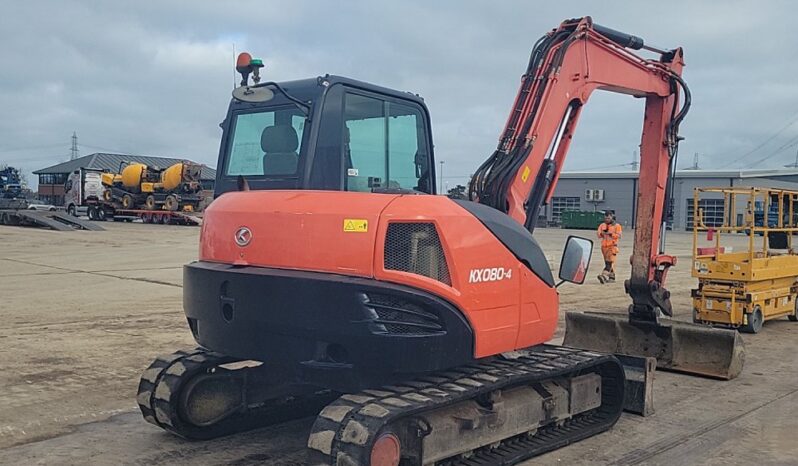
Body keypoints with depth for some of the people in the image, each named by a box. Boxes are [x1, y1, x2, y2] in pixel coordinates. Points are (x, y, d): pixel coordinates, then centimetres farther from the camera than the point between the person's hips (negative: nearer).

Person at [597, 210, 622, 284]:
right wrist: (602, 233, -11)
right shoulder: (602, 225, 14)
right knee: (608, 262, 10)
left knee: (609, 262, -16)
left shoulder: (617, 225, 0)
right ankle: (612, 277, 19)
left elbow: (619, 235, -10)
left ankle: (604, 276, -30)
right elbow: (599, 235, 10)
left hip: (612, 246, -6)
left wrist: (610, 234, -20)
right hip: (604, 246, 6)